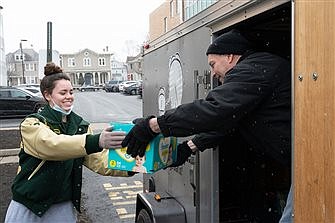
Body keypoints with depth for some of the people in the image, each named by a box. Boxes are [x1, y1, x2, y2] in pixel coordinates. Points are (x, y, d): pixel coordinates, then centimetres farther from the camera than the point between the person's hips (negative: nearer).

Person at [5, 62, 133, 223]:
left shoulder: (80, 125, 2)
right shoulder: (31, 124, -12)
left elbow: (99, 161, -8)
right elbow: (52, 145, -34)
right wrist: (97, 141, -48)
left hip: (63, 207, 4)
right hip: (28, 208, -3)